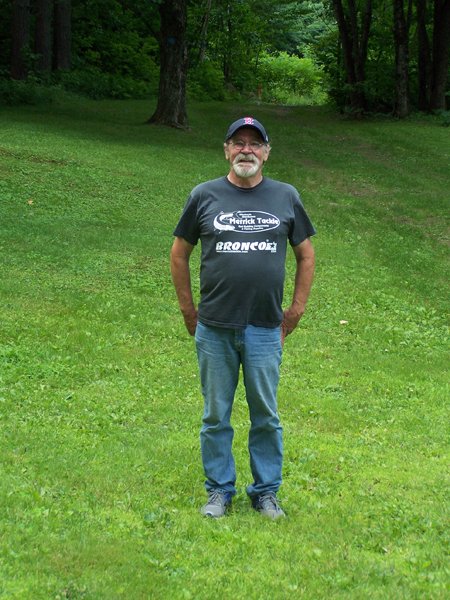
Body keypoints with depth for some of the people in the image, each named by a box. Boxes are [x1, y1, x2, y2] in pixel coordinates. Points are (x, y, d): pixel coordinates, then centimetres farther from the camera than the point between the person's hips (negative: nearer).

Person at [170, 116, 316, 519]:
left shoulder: (286, 197, 5)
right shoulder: (204, 196, 3)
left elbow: (306, 255, 13)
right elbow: (180, 254, 10)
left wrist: (296, 311, 8)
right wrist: (188, 310, 7)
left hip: (265, 330, 1)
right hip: (214, 330, 0)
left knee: (266, 416, 7)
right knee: (216, 417, 7)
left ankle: (266, 491, 20)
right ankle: (219, 490, 20)